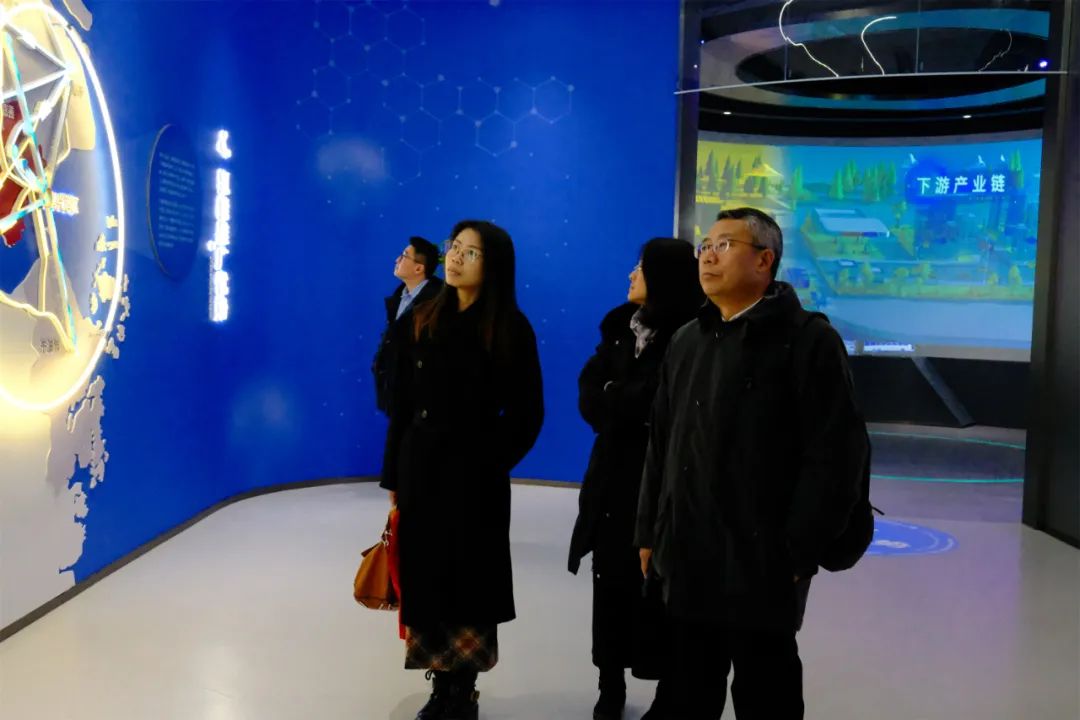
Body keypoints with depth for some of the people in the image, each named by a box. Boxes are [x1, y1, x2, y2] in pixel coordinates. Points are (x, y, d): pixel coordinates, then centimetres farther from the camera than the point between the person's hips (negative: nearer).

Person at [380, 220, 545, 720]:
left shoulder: (510, 330, -6)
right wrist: (393, 475, 4)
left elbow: (526, 414, -5)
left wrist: (489, 464, -11)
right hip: (421, 467, 4)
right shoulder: (422, 322, 4)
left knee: (468, 583, 6)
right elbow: (401, 405, 5)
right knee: (427, 581, 7)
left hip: (473, 477, -3)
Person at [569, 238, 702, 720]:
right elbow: (588, 394, 2)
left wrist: (612, 398, -8)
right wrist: (628, 405, -15)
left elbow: (657, 404, -20)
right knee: (612, 582, 10)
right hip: (614, 474, 6)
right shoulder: (621, 326, 9)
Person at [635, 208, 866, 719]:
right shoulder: (686, 342, 15)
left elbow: (834, 455, -13)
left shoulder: (807, 339, -8)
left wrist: (798, 550, -15)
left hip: (762, 565, -6)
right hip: (688, 561, 7)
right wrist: (650, 532, 13)